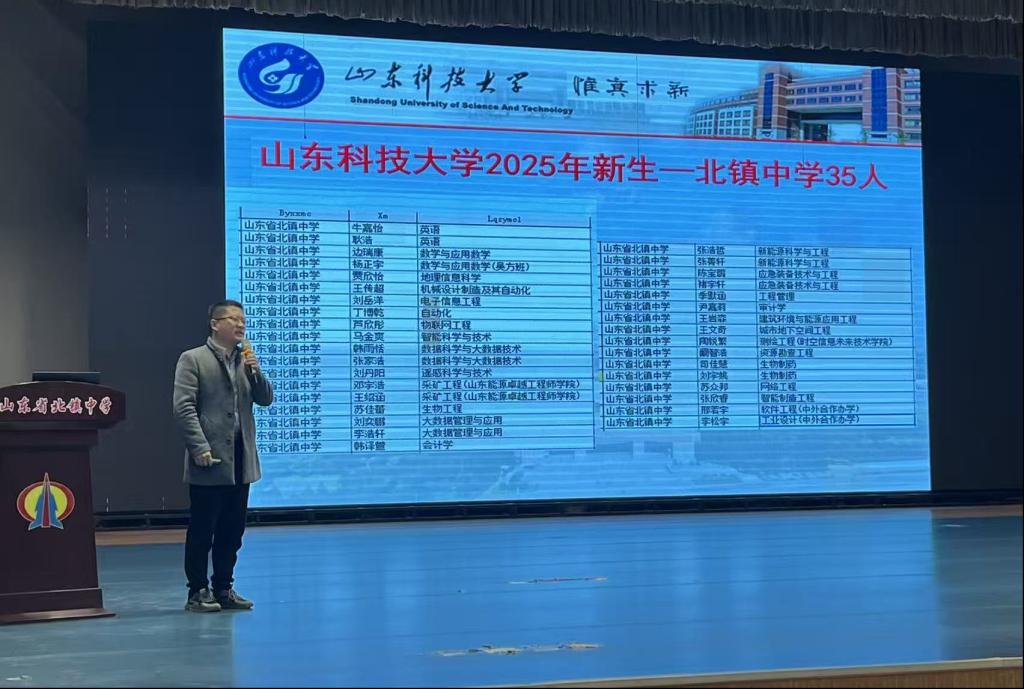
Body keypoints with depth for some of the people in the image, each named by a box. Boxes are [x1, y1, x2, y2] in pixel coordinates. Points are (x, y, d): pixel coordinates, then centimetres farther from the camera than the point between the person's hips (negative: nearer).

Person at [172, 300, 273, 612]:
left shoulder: (246, 359, 15)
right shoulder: (193, 359, -3)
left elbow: (265, 399, 11)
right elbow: (183, 407, -9)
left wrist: (255, 370, -6)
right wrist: (200, 448, -16)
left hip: (241, 461, 6)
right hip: (210, 460, -6)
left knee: (232, 530, 10)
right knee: (201, 530, 0)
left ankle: (223, 588, 19)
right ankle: (198, 592, 7)